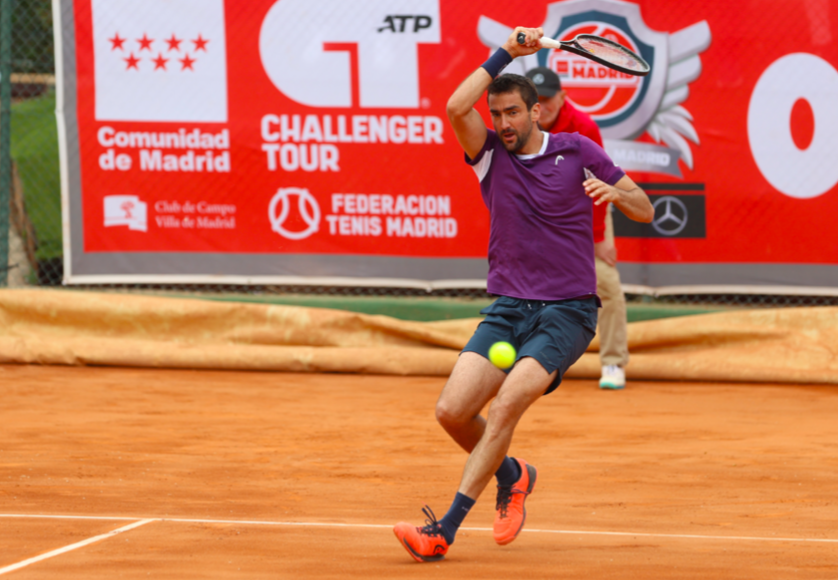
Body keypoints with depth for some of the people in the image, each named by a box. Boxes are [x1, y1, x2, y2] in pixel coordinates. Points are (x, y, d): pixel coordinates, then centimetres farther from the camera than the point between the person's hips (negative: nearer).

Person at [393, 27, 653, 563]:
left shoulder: (578, 152, 2)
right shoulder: (491, 153, 6)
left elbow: (645, 211, 7)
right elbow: (457, 108, -14)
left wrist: (613, 192, -15)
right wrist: (506, 54, -11)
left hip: (567, 312, -3)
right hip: (508, 310, 4)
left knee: (508, 403, -24)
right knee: (453, 411, -12)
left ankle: (444, 530, -25)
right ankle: (512, 476, 19)